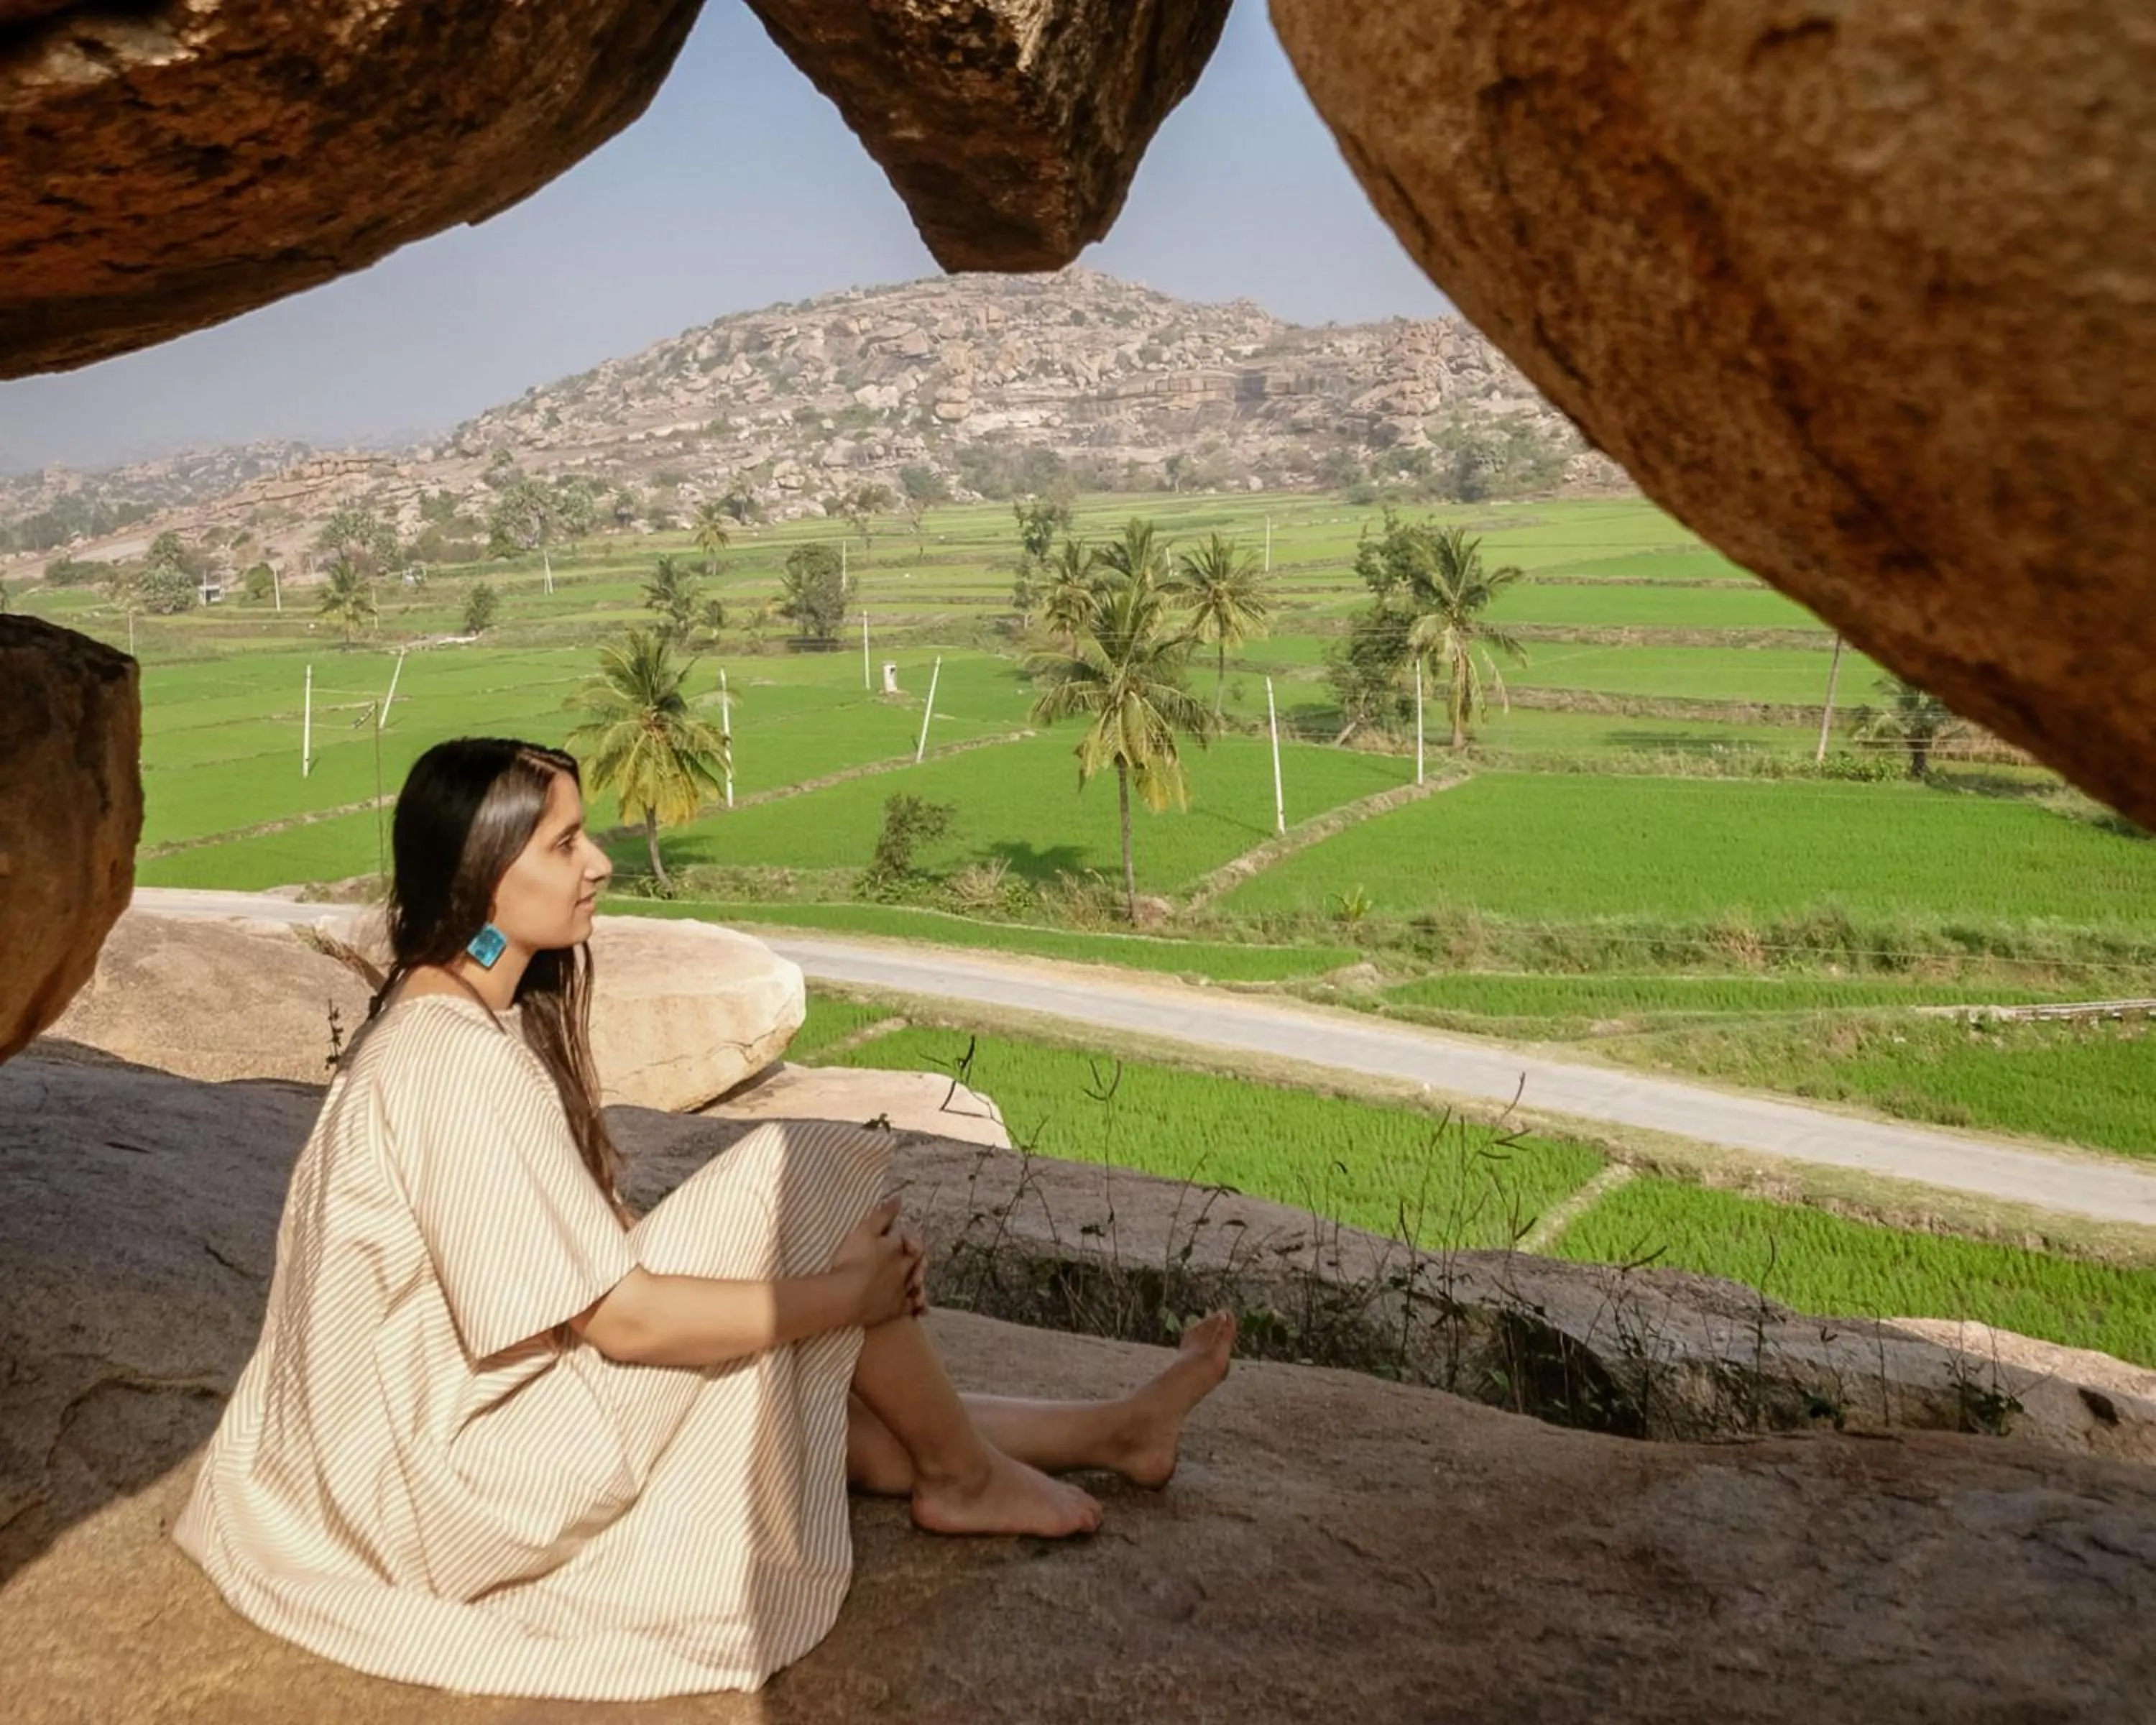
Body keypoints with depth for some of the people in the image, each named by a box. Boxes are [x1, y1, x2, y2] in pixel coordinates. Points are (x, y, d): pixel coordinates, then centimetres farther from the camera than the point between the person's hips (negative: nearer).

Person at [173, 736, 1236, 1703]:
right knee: (792, 1176, -14)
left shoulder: (453, 1022, 5)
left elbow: (592, 1250, 8)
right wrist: (847, 1293, -14)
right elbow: (622, 1318, -25)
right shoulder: (457, 1066, -26)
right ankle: (964, 1479, 2)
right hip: (460, 1479, -9)